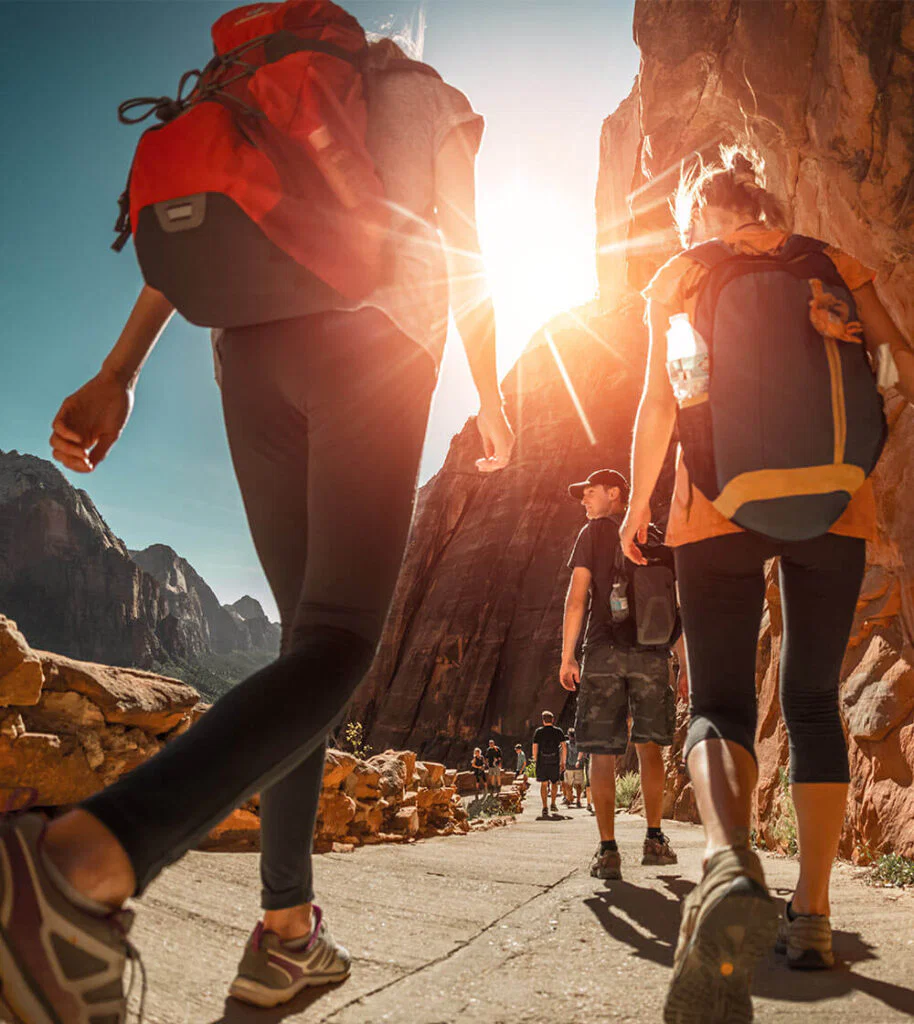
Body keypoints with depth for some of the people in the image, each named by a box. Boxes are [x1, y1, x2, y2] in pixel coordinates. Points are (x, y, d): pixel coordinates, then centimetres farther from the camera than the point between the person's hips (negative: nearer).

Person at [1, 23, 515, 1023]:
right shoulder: (434, 97, 24)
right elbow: (462, 251, 10)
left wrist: (117, 373, 5)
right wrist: (488, 391, 18)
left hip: (253, 347, 5)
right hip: (374, 338, -5)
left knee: (310, 629, 7)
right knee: (338, 639, -17)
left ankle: (288, 929, 4)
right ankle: (93, 856, -41)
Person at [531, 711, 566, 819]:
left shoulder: (538, 732, 1)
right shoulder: (558, 731, 3)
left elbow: (535, 748, 1)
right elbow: (564, 747, -1)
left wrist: (535, 761, 12)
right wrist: (563, 762, 5)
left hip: (542, 762, 0)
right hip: (555, 762, 0)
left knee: (544, 784, 3)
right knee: (554, 783, 18)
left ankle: (545, 808, -4)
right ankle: (553, 804, 13)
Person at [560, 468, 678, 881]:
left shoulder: (593, 532, 5)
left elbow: (577, 598, -4)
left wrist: (567, 657, -3)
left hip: (605, 651, -3)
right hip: (652, 652, 3)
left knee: (602, 753, 1)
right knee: (650, 747, 15)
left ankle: (607, 849, -2)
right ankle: (655, 839, 18)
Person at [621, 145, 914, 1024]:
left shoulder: (678, 276, 10)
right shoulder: (829, 262, 15)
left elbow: (659, 402, 3)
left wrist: (637, 504, 11)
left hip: (720, 504, -2)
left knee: (719, 703, -1)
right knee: (813, 700, 12)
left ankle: (730, 864, -30)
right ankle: (811, 911, 14)